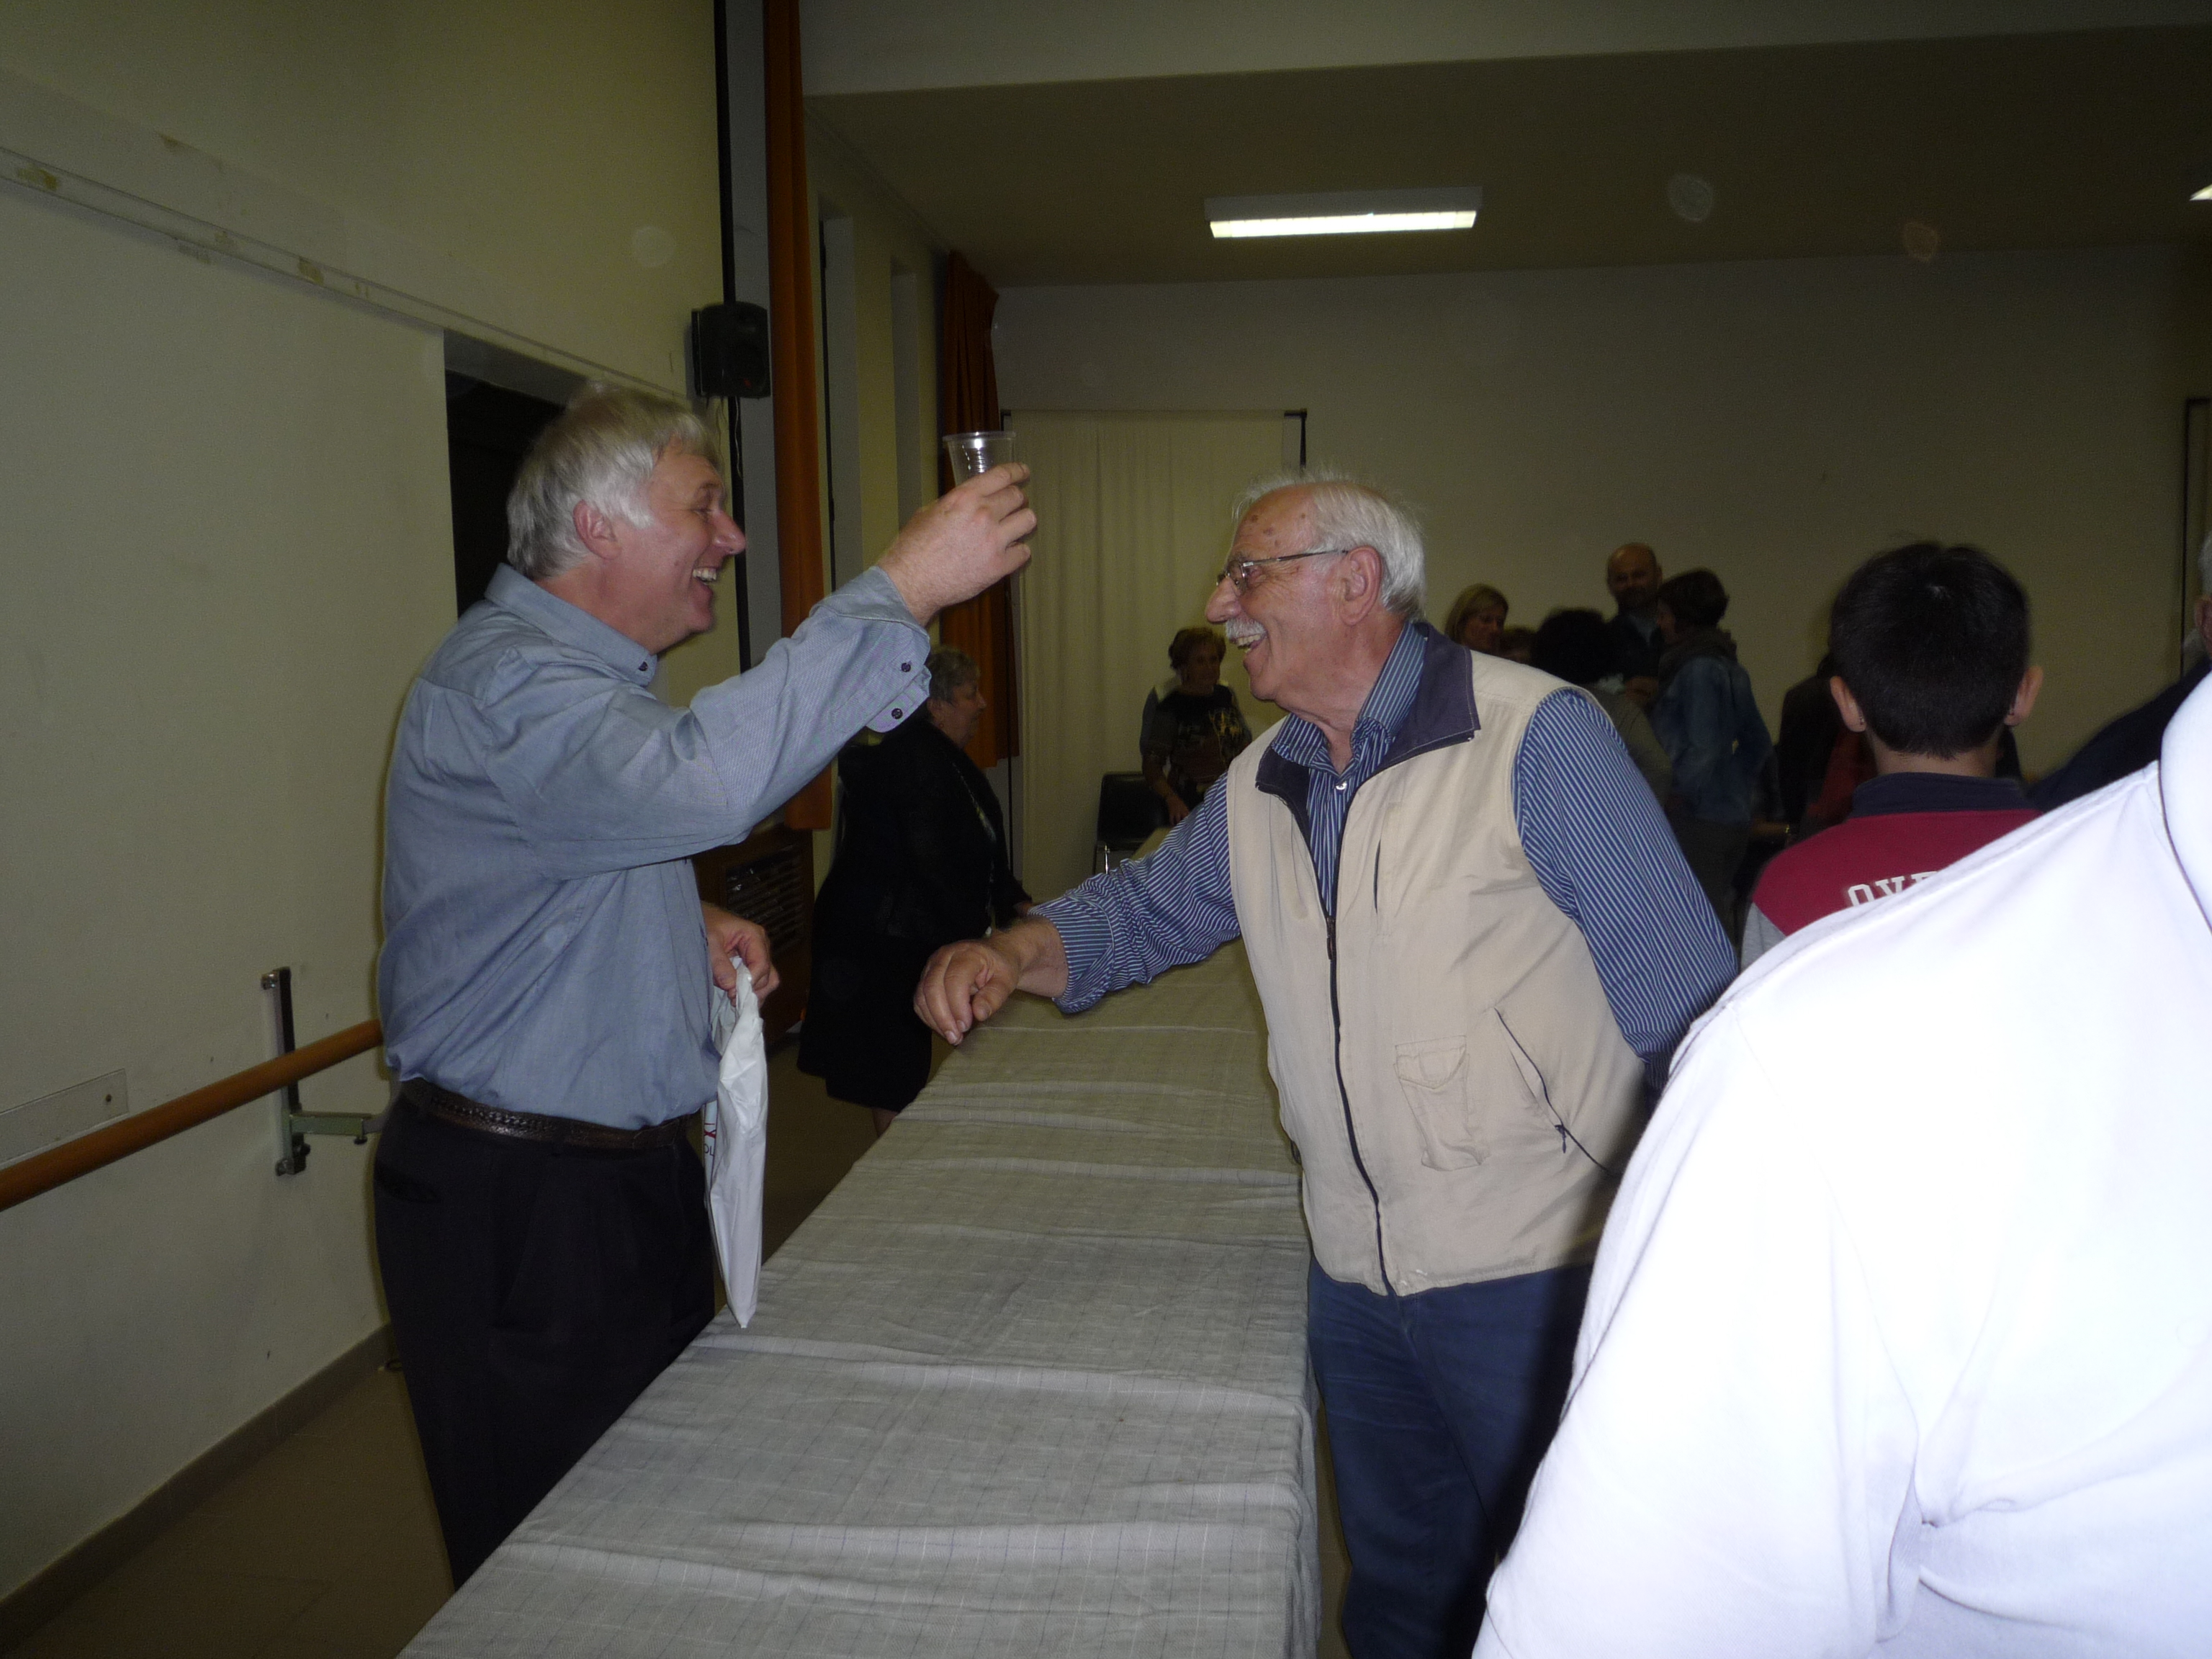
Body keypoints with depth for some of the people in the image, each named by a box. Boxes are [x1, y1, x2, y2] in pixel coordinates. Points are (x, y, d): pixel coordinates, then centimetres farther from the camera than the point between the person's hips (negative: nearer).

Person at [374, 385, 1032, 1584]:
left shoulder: (583, 675, 14)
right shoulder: (502, 684, -21)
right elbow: (699, 779, -42)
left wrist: (692, 932, 3)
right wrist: (903, 588, -40)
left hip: (628, 1169, 10)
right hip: (518, 1209, -10)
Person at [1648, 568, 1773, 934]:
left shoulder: (1699, 669, -12)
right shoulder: (1729, 666, 16)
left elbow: (1704, 750, -18)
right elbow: (1758, 744, 21)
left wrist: (1672, 797, -11)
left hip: (1700, 822, -10)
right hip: (1732, 817, 10)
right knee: (1719, 914, 14)